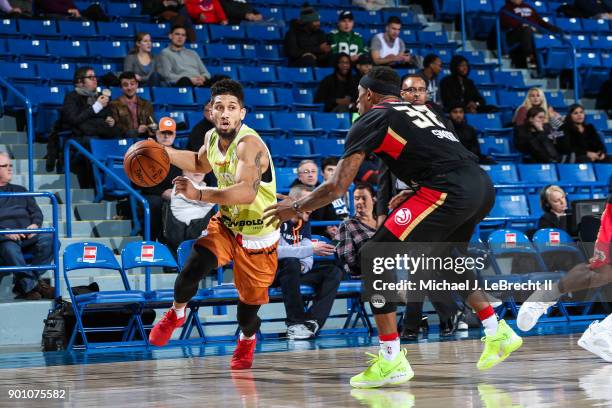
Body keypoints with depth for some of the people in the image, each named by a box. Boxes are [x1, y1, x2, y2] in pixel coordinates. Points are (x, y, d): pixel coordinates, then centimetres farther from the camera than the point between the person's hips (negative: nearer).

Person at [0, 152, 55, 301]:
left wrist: (35, 224, -1)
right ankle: (33, 284, -31)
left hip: (27, 237, 4)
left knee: (48, 239, -27)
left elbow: (36, 211, 23)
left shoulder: (20, 191, 31)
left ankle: (24, 285, -25)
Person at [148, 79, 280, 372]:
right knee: (192, 269, -19)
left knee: (250, 301, 5)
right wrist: (164, 153, 8)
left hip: (257, 235, -5)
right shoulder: (213, 138, -4)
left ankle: (247, 340, 41)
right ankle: (176, 314, 13)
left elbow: (246, 193, -47)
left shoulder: (249, 145, -30)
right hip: (226, 223, 5)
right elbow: (200, 164, 22)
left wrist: (199, 194, -54)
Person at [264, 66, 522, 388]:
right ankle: (497, 334, 33)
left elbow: (338, 186, 6)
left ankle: (392, 361, -3)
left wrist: (296, 208, 21)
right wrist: (412, 194, 48)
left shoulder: (371, 120, 8)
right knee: (447, 258, 34)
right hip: (483, 186, 8)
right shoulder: (421, 111, 29)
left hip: (450, 191, -8)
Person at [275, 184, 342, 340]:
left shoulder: (304, 224, 10)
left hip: (295, 273, 8)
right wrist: (312, 249, -33)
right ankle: (295, 324, -30)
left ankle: (310, 323, -26)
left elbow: (307, 257, 4)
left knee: (334, 272, -8)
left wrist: (304, 266, -21)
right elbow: (275, 251, -32)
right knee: (291, 262, -38)